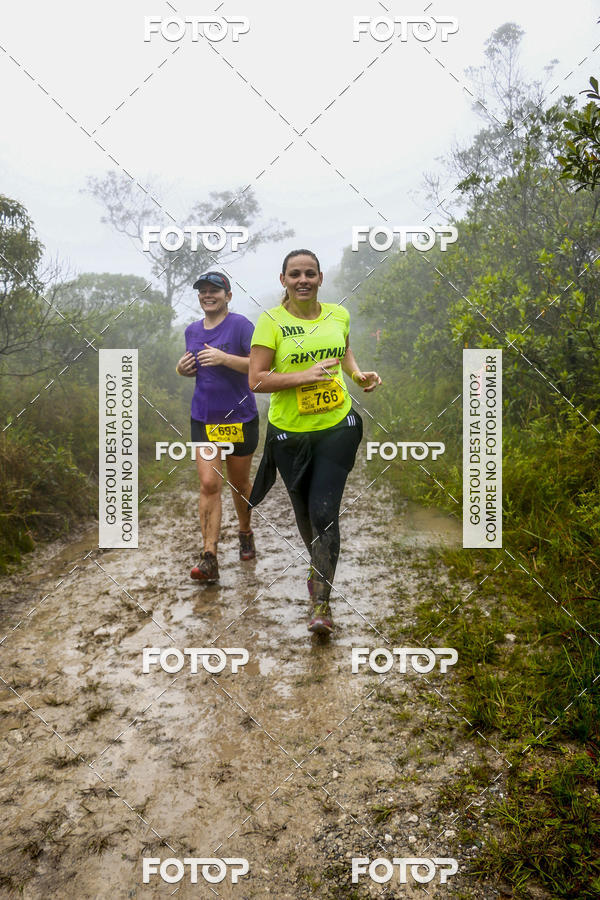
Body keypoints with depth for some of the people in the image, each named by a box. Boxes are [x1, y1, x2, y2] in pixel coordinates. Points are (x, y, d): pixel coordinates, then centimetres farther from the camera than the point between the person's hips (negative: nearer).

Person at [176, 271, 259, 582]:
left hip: (240, 417, -3)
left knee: (239, 483, 13)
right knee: (209, 484, -8)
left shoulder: (240, 325, -9)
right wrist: (184, 368, 1)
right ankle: (209, 559, -8)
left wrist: (224, 358, -28)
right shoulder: (192, 331, 9)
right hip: (204, 419, 3)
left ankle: (245, 533, 40)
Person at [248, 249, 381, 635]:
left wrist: (358, 374, 6)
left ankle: (322, 602, 2)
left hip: (338, 427, 1)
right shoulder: (271, 321, -8)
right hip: (290, 432, -1)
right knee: (304, 510, 16)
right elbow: (256, 380, -13)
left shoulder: (339, 314, 4)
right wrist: (307, 375, -23)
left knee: (324, 512, -8)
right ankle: (317, 563, 48)